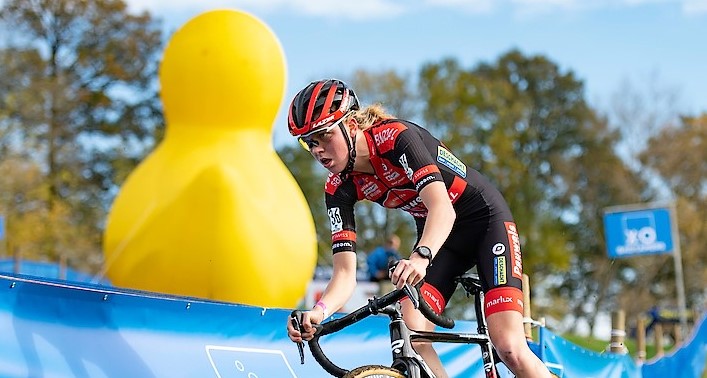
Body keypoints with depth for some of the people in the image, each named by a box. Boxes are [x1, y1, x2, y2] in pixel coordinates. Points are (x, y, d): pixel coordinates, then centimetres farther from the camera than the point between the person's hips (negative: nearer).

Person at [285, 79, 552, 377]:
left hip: (485, 217, -6)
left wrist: (420, 257, -60)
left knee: (509, 347, -20)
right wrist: (318, 312, -37)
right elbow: (345, 273, -16)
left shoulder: (395, 136, -28)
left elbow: (442, 206, -41)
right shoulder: (339, 190, -11)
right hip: (436, 236, 6)